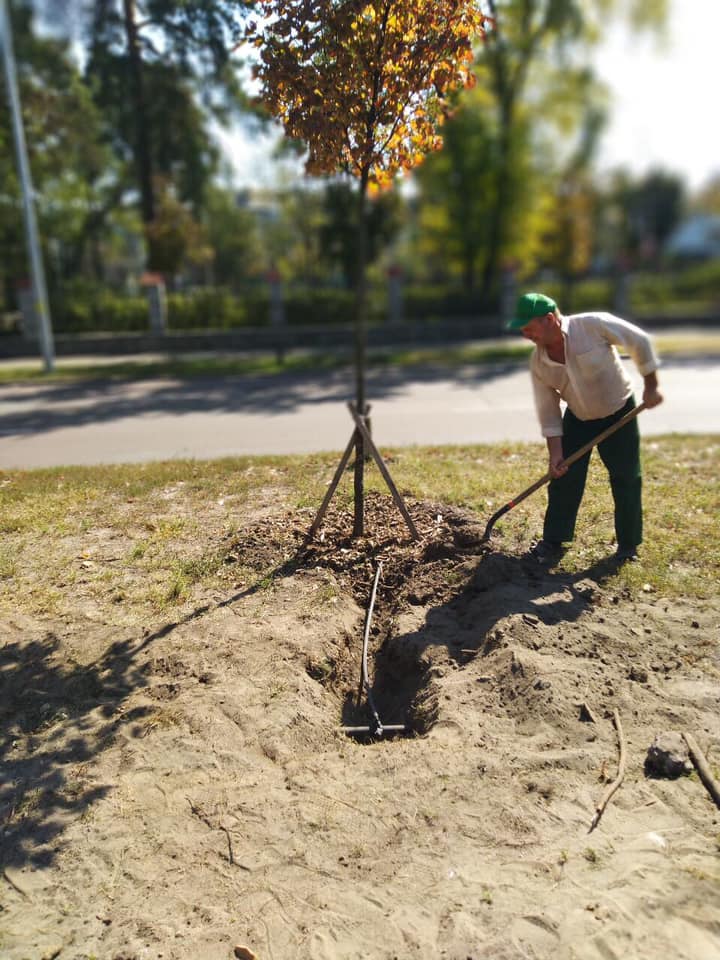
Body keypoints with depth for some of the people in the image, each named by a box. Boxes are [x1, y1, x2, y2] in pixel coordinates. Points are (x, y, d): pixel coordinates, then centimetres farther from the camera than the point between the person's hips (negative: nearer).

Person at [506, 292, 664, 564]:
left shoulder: (594, 325, -26)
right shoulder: (538, 362, -14)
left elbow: (639, 343, -13)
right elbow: (547, 410, -8)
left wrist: (651, 386, -11)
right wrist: (555, 453, -11)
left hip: (619, 412, -3)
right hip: (578, 419, 3)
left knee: (626, 479, 2)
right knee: (564, 478, -2)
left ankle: (628, 545, 19)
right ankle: (553, 542, 10)